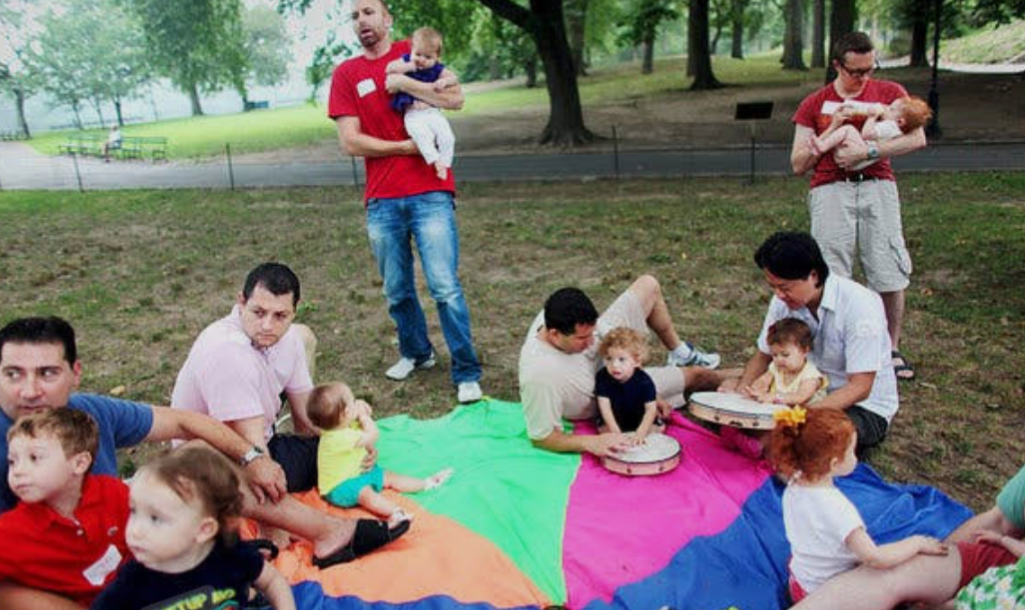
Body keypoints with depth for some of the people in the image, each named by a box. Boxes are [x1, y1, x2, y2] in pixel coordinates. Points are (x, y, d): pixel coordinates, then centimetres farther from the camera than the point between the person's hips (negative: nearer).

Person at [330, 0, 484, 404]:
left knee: (445, 287, -7)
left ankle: (467, 374, 3)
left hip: (430, 195, -2)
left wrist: (402, 83, -10)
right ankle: (415, 353, 34)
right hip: (381, 201, 3)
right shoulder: (346, 74, 8)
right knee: (397, 291, 11)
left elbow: (455, 99, -6)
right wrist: (407, 147, -8)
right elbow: (351, 142, -1)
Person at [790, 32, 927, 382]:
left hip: (877, 185, 0)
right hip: (830, 189, 0)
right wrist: (831, 130, -4)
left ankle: (892, 350, 11)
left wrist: (868, 150, -12)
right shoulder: (814, 104, 14)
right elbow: (798, 164, 9)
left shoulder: (890, 93, 14)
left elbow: (917, 138, 0)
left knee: (890, 273, -2)